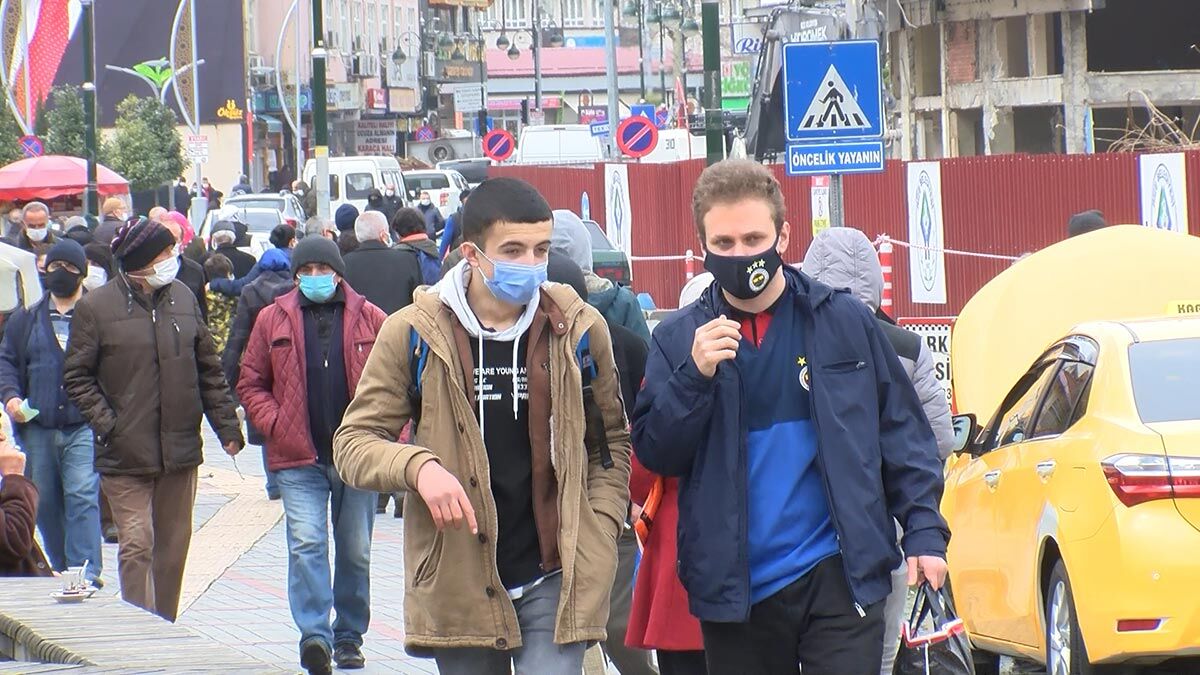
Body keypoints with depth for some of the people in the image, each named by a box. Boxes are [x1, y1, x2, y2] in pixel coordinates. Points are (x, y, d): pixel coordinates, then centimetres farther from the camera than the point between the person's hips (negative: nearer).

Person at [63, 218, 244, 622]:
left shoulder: (183, 299, 9)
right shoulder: (96, 308, -5)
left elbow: (209, 370, 15)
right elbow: (77, 377, -2)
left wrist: (227, 426, 9)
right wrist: (106, 424, -13)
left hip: (181, 451, 5)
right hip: (126, 455, -5)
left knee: (173, 547, 10)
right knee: (137, 546, -10)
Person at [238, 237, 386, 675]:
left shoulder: (370, 321, 4)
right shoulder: (273, 320, 5)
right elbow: (251, 384, 8)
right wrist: (274, 424, -7)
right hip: (299, 459, -1)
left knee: (356, 551, 9)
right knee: (306, 544, -14)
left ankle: (349, 636, 22)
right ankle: (314, 634, -20)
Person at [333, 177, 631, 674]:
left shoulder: (578, 329, 3)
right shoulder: (413, 333, -1)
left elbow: (611, 441, 15)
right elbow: (353, 442, 1)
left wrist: (596, 536, 0)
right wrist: (416, 466, -20)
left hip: (555, 580, 0)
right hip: (458, 584, 1)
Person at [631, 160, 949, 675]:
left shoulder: (844, 322, 3)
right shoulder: (678, 339, 5)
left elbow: (901, 433, 8)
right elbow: (656, 454, 1)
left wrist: (924, 530, -1)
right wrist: (694, 376, -14)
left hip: (838, 574, -1)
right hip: (734, 588, 1)